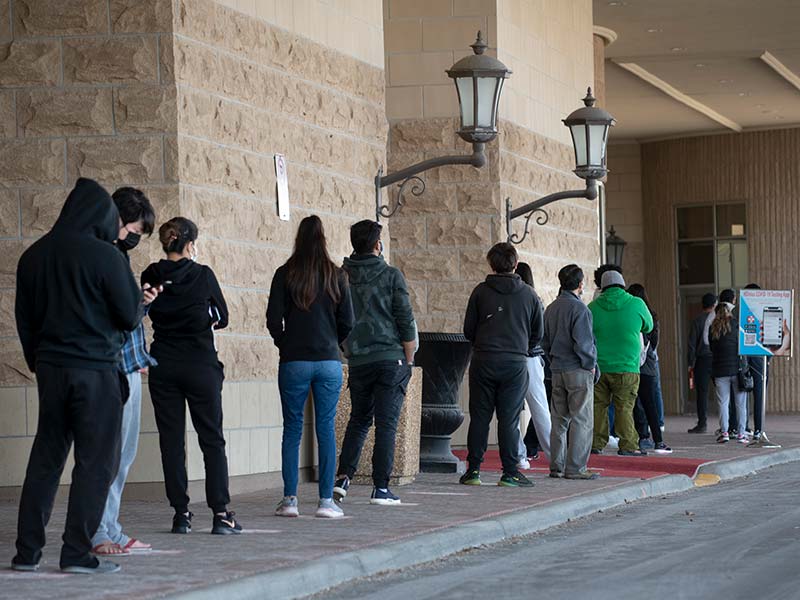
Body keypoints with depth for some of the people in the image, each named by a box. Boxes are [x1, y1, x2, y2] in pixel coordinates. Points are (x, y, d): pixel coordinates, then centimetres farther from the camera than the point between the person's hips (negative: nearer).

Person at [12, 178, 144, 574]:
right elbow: (130, 317, -6)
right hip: (95, 370, -6)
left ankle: (27, 552, 11)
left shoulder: (33, 256, 9)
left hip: (50, 368, 6)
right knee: (95, 461, -1)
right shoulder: (104, 256, -10)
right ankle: (77, 552, -4)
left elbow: (24, 319, 15)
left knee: (45, 458, 11)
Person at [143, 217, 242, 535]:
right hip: (200, 365, -2)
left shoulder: (151, 277, -1)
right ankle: (221, 513, 0)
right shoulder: (203, 275, -7)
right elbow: (222, 318, 4)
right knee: (212, 439, 5)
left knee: (171, 440, 7)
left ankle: (181, 514, 5)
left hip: (163, 366, 2)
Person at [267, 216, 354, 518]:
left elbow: (273, 319, -4)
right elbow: (347, 321, 2)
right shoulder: (336, 276, 1)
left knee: (292, 429, 7)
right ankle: (326, 501, 3)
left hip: (294, 363, -1)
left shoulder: (285, 274, -3)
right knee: (326, 429, 5)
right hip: (329, 361, 1)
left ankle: (289, 499, 5)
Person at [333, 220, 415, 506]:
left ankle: (343, 477, 3)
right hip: (390, 358, -4)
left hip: (358, 361, 4)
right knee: (386, 423, 0)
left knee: (358, 420, 17)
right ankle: (381, 488, -2)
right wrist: (409, 360, 2)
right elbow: (406, 322, -6)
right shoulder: (391, 276, -5)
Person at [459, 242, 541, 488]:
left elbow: (469, 329, 3)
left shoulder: (481, 291, 1)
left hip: (483, 361, 0)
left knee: (479, 417, 5)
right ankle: (510, 472, 1)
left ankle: (473, 470, 6)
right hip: (516, 364, 0)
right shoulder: (528, 294, 3)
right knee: (509, 419, 2)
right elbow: (538, 332, 9)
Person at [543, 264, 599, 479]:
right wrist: (590, 365, -5)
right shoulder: (578, 308, -13)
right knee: (581, 420, -4)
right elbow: (583, 342, -18)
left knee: (560, 419, 11)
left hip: (557, 371, 7)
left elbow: (545, 341, 14)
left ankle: (556, 466, 12)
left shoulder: (551, 309, 11)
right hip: (578, 372, -7)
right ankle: (575, 468, -7)